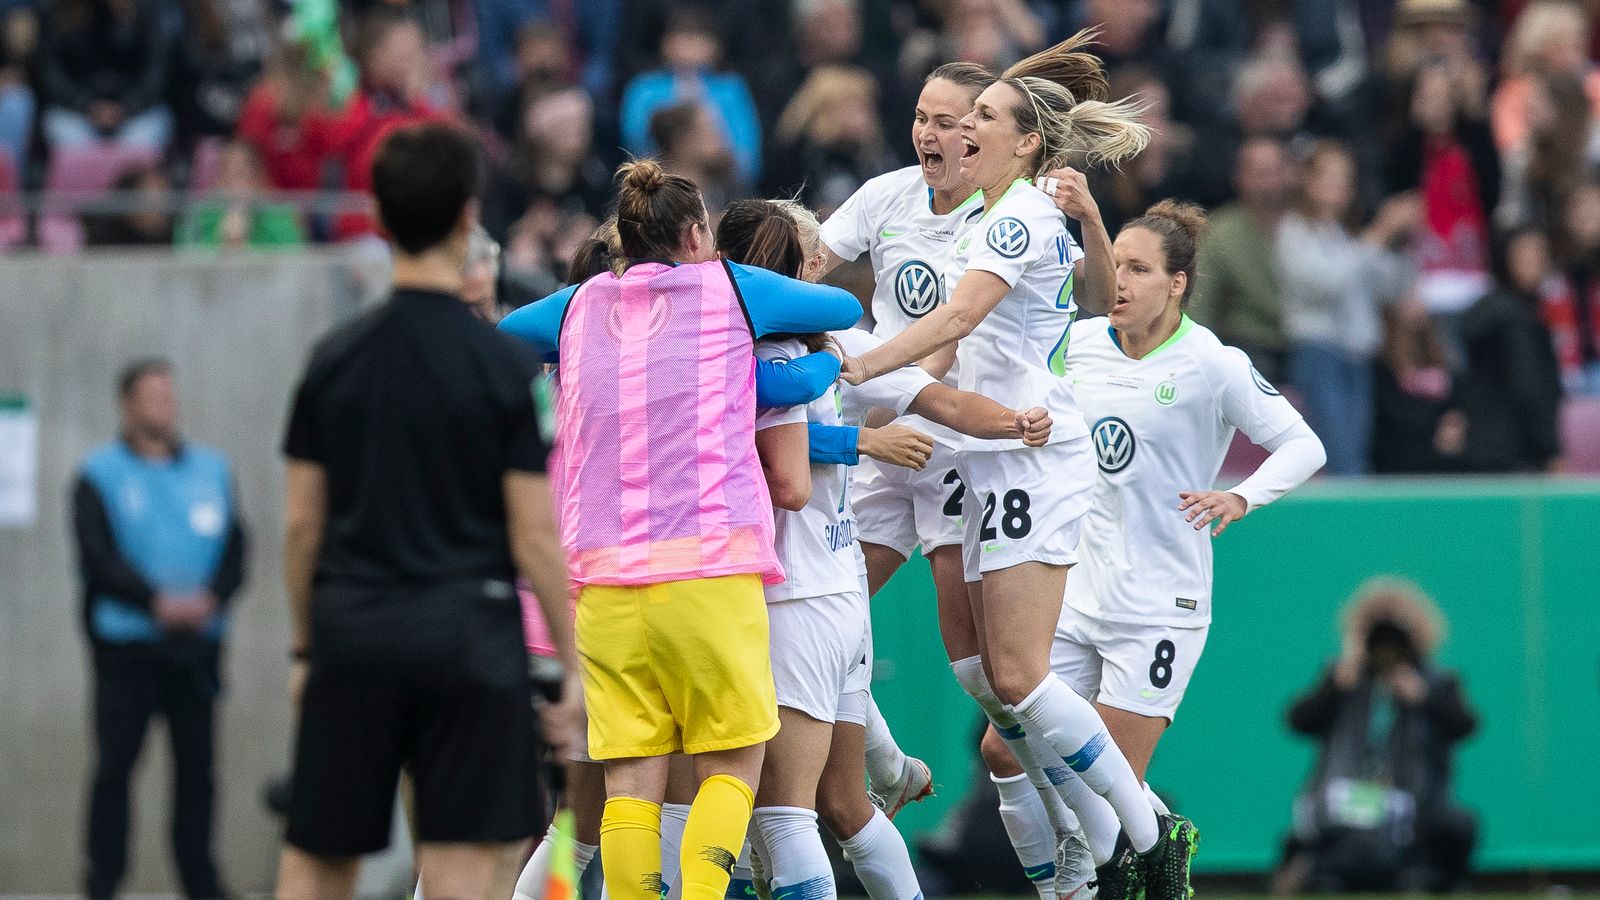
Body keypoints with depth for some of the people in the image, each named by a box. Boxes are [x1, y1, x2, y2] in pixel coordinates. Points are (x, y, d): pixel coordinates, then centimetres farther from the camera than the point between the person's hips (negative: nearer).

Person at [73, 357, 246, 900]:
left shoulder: (210, 469, 13)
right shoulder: (101, 475, 3)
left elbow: (234, 549, 6)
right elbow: (98, 556, -7)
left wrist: (211, 599, -12)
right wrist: (157, 602, -18)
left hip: (197, 645, 3)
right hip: (126, 645, -3)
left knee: (197, 762, 3)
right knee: (115, 762, -4)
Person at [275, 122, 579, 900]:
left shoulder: (334, 361, 4)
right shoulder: (505, 367, -6)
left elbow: (301, 524, 6)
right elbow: (534, 537, -8)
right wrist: (574, 668, -1)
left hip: (352, 632, 3)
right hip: (467, 632, -3)